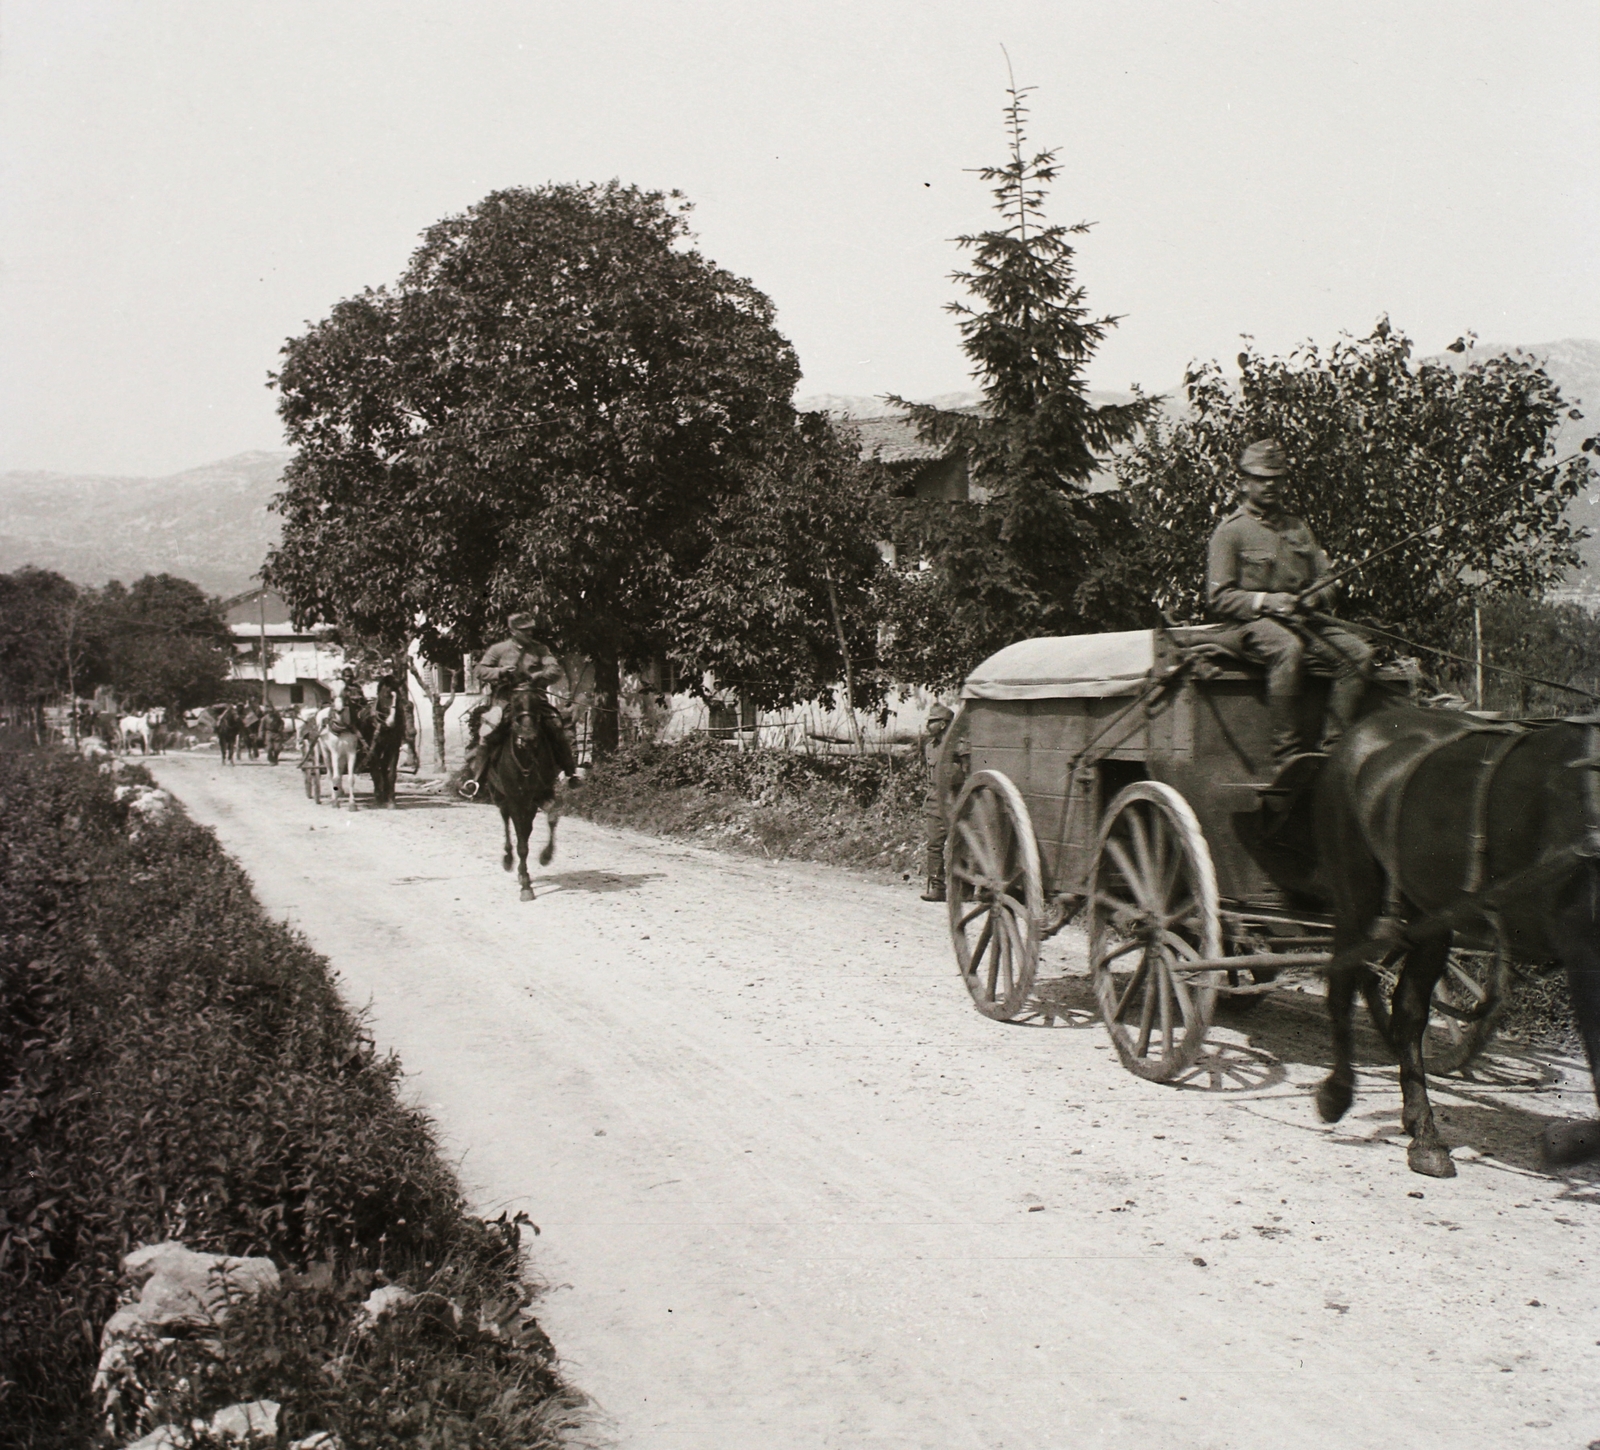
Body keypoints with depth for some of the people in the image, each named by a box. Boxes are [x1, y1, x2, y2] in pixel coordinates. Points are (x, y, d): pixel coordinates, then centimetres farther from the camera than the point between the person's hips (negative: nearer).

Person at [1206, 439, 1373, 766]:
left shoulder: (1298, 528, 22)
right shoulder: (1231, 530, 2)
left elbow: (1327, 582, 21)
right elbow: (1218, 598, -5)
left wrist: (1314, 597, -4)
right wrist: (1265, 601, -19)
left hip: (1302, 621, 6)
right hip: (1252, 625, -6)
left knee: (1358, 652, -18)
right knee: (1287, 648, -39)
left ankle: (1331, 746, -19)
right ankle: (1288, 750, -35)